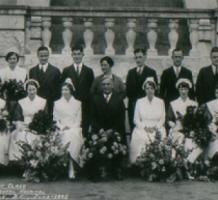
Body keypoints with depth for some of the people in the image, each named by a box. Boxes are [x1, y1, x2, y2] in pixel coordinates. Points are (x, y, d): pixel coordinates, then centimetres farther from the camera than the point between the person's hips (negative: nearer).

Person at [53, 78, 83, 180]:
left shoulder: (77, 103, 16)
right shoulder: (57, 103, 17)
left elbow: (79, 120, 10)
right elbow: (55, 119, 12)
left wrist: (71, 127, -7)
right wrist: (62, 127, -7)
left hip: (74, 129, 0)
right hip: (62, 130, 0)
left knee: (72, 135, -34)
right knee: (67, 136, -34)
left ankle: (71, 168, -36)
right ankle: (71, 168, -35)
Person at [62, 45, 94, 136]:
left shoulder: (89, 71, 10)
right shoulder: (66, 70, 9)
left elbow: (92, 89, 8)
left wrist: (90, 103, -1)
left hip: (85, 105, 1)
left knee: (85, 128, -2)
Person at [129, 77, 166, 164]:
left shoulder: (160, 102, 11)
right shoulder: (139, 102, 10)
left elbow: (162, 119, 9)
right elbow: (136, 120, 7)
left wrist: (155, 127, -9)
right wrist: (145, 127, -9)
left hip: (157, 129, 0)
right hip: (142, 129, 0)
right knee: (140, 138, -29)